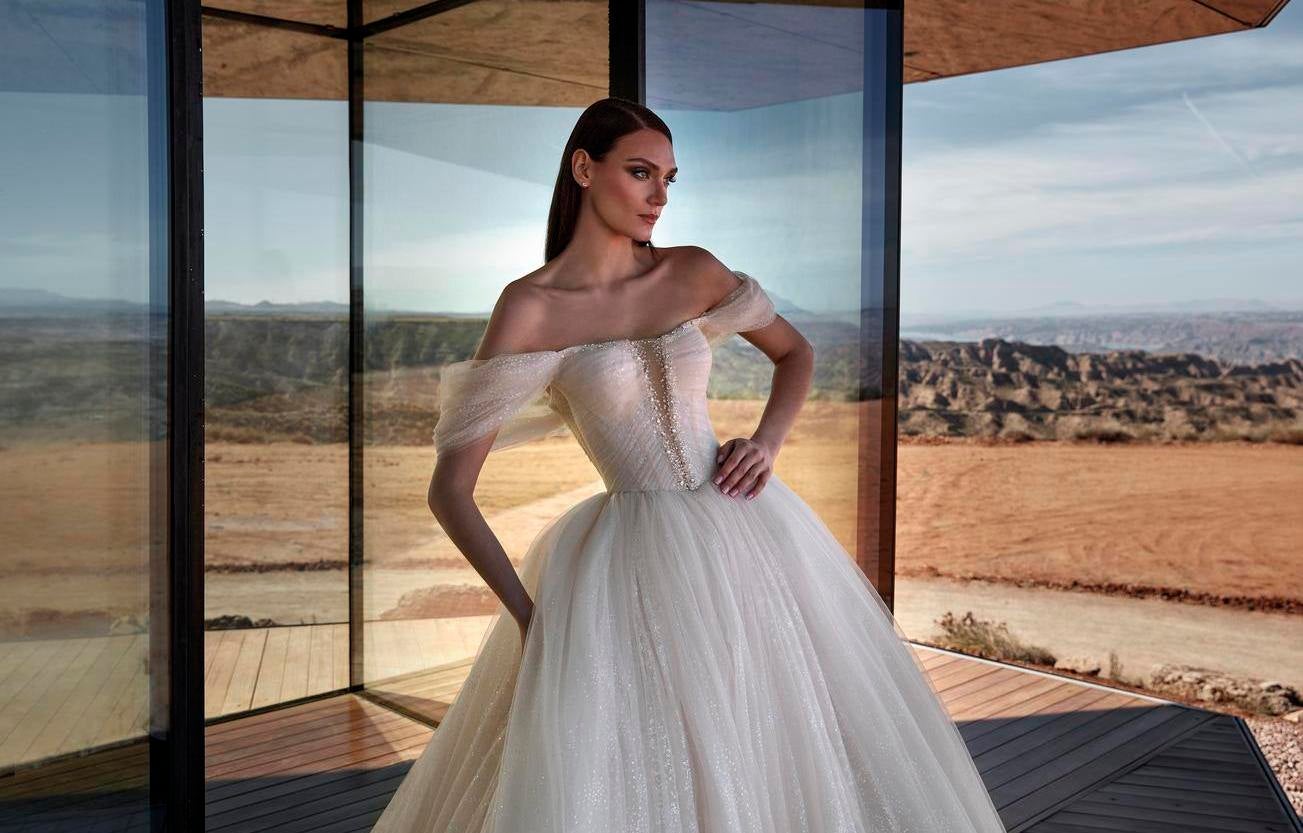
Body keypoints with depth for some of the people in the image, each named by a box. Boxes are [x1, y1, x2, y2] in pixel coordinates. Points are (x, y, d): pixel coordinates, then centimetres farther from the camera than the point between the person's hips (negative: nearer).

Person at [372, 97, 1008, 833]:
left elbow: (796, 352, 17)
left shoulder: (694, 272, 1)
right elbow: (450, 489, -11)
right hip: (635, 561, -4)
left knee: (788, 744, 14)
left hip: (748, 531, 4)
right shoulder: (529, 307, -10)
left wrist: (767, 444, -1)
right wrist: (529, 615, -15)